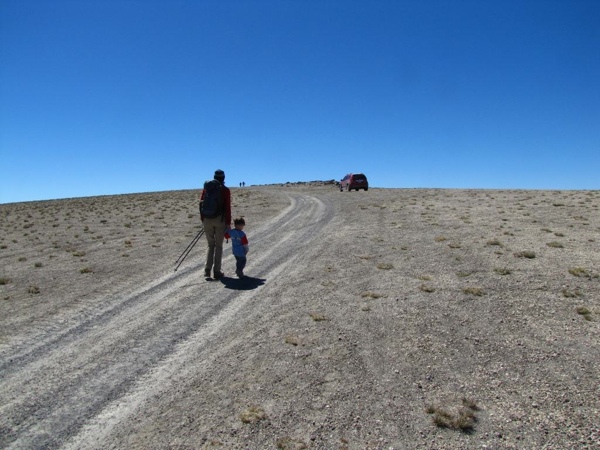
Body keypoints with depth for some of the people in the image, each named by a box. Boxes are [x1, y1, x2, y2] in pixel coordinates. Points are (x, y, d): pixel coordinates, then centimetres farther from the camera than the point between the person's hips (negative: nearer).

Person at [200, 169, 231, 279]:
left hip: (207, 220, 3)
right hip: (220, 219, -3)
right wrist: (228, 223, -5)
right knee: (218, 246, 7)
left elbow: (201, 203, 7)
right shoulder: (225, 190, -4)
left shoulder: (206, 187, 6)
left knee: (211, 245, 15)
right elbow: (227, 207, -9)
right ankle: (217, 271, 6)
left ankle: (207, 270, 4)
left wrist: (202, 219, 14)